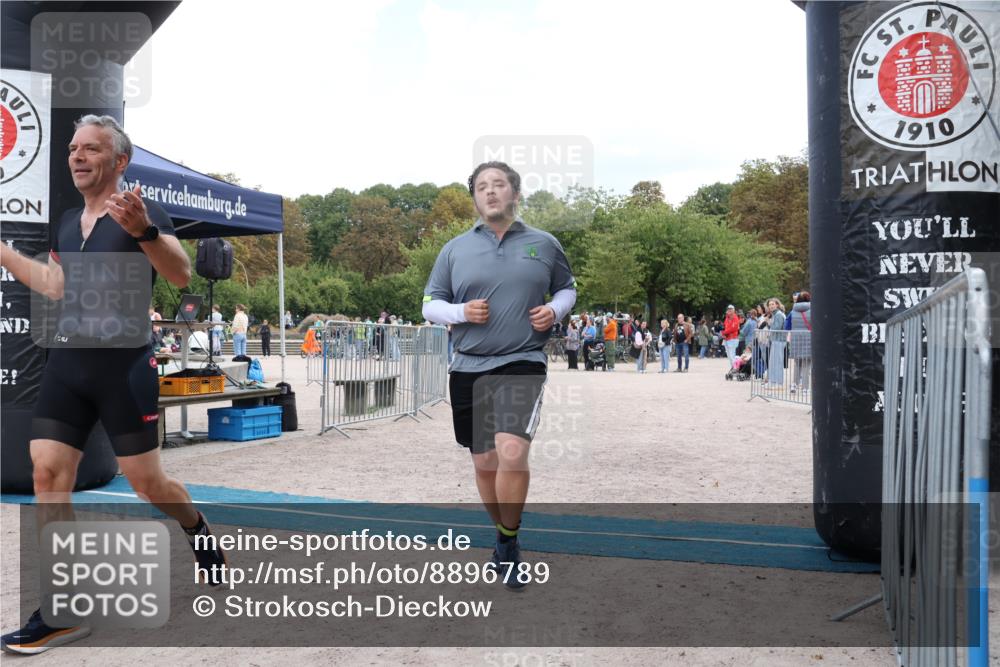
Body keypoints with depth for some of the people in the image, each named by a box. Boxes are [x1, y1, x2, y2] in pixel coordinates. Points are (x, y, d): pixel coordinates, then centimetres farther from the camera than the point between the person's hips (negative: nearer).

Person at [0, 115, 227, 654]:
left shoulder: (141, 211, -8)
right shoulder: (67, 221, 14)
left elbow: (182, 275, -23)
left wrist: (143, 230, -40)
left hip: (124, 365, -6)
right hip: (66, 362, 7)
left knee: (146, 481, 1)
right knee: (47, 474, -2)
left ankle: (199, 534, 33)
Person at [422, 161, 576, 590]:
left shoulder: (544, 244, 6)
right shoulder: (454, 249, 8)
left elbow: (567, 288, 19)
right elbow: (430, 304, 11)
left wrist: (555, 310, -3)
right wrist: (461, 311, -9)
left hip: (522, 364, -2)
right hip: (468, 367, 3)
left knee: (512, 453, -21)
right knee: (484, 463, 10)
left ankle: (510, 544, 3)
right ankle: (503, 536, 35)